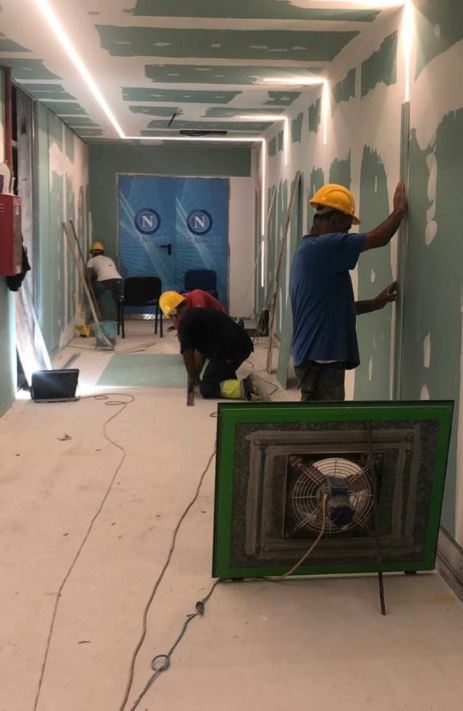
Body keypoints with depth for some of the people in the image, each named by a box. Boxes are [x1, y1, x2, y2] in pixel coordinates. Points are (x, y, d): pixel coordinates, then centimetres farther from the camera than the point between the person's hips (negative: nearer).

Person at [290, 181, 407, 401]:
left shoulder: (309, 249, 17)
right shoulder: (323, 246, -15)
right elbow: (379, 238, -14)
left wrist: (377, 303, 18)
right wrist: (399, 210, 5)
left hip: (316, 354, 11)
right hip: (320, 357, -11)